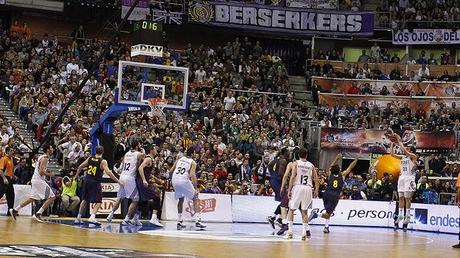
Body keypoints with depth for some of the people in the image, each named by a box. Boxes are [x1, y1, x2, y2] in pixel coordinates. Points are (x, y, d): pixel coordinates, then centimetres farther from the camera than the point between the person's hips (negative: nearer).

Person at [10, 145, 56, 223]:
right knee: (52, 197, -10)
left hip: (35, 180, 10)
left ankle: (15, 210, 22)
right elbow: (41, 172, -23)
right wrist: (50, 174, -10)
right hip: (39, 180, -10)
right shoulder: (45, 158, -15)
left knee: (33, 198, 20)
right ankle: (38, 214, -13)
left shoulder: (42, 157, 16)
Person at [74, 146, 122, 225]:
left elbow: (80, 167, 11)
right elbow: (108, 172, -20)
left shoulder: (90, 158, 5)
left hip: (87, 180, 5)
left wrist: (76, 176, 28)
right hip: (95, 182, -5)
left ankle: (78, 218, 22)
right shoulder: (103, 161, -9)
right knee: (98, 202, 1)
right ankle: (92, 217, -20)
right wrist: (118, 181, -18)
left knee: (84, 200, 21)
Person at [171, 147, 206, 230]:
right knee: (195, 199, 9)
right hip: (184, 180, -5)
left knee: (181, 199, 27)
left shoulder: (179, 159, 21)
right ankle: (198, 221, -4)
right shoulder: (192, 162, 7)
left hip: (175, 180, 5)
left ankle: (179, 221, 23)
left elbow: (171, 171, 19)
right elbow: (192, 175, -9)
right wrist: (195, 188, -11)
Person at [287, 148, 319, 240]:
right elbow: (316, 179, 8)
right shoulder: (311, 165, 11)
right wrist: (316, 191, 17)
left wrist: (289, 190, -6)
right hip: (308, 188, 2)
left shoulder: (296, 163, 2)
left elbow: (293, 177, -8)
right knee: (304, 211, 9)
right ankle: (305, 231, 2)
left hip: (297, 187, -2)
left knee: (291, 209, 9)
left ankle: (290, 231, 1)